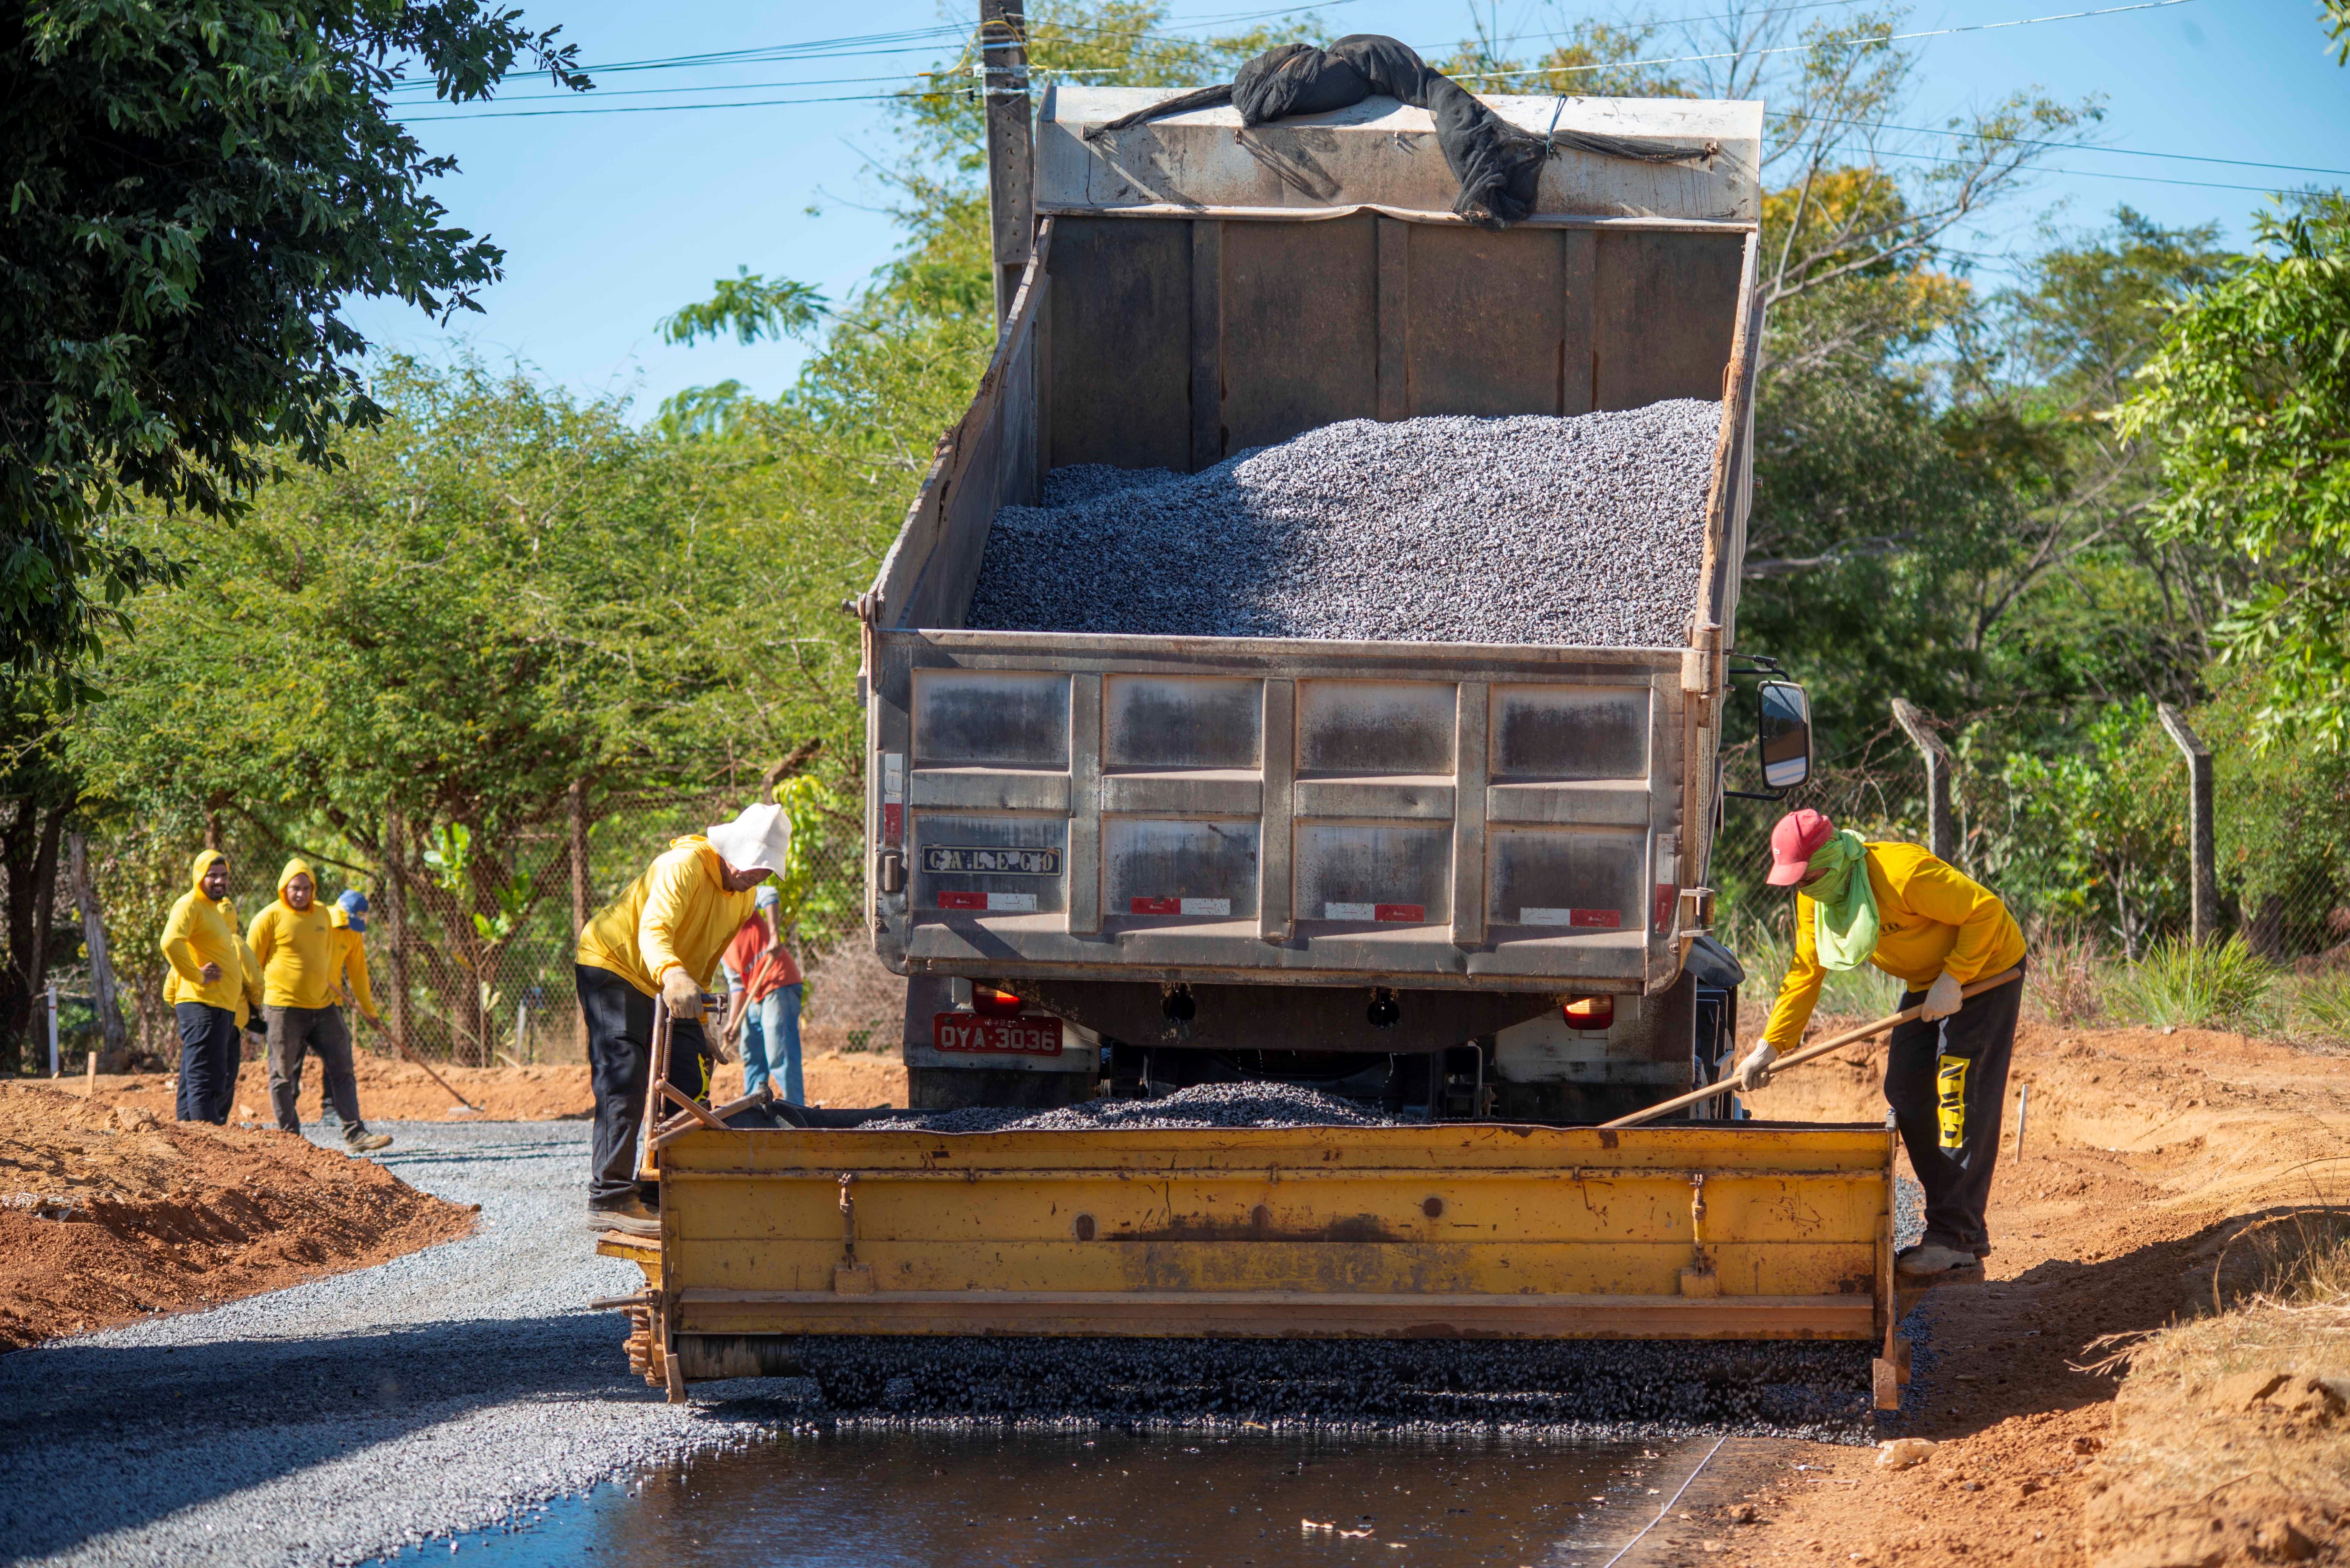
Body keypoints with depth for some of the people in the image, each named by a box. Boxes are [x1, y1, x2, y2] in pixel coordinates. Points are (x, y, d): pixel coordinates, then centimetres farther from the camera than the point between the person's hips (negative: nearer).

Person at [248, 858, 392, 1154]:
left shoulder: (322, 916, 12)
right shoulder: (270, 918, -6)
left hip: (322, 1007, 6)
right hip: (284, 1009, -6)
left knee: (342, 1069, 3)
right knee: (284, 1075, -1)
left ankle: (354, 1134, 6)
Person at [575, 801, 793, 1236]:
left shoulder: (743, 897, 4)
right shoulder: (684, 865, -25)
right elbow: (654, 930, -40)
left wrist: (699, 1025, 17)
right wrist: (673, 976, -59)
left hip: (665, 987, 9)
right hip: (612, 965, -9)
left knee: (691, 1080, 5)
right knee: (623, 1082, -19)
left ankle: (662, 1192, 12)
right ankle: (609, 1197, -22)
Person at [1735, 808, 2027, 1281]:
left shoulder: (1903, 871, -33)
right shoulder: (1814, 897, -7)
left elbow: (1985, 911, -27)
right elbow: (1806, 971, 1)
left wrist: (1953, 980, -27)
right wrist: (1771, 1045, -5)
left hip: (1984, 969, -9)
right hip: (1927, 982, 9)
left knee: (1960, 1098, -14)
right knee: (1906, 1094, 3)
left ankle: (1958, 1245, -16)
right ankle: (1952, 1225, 9)